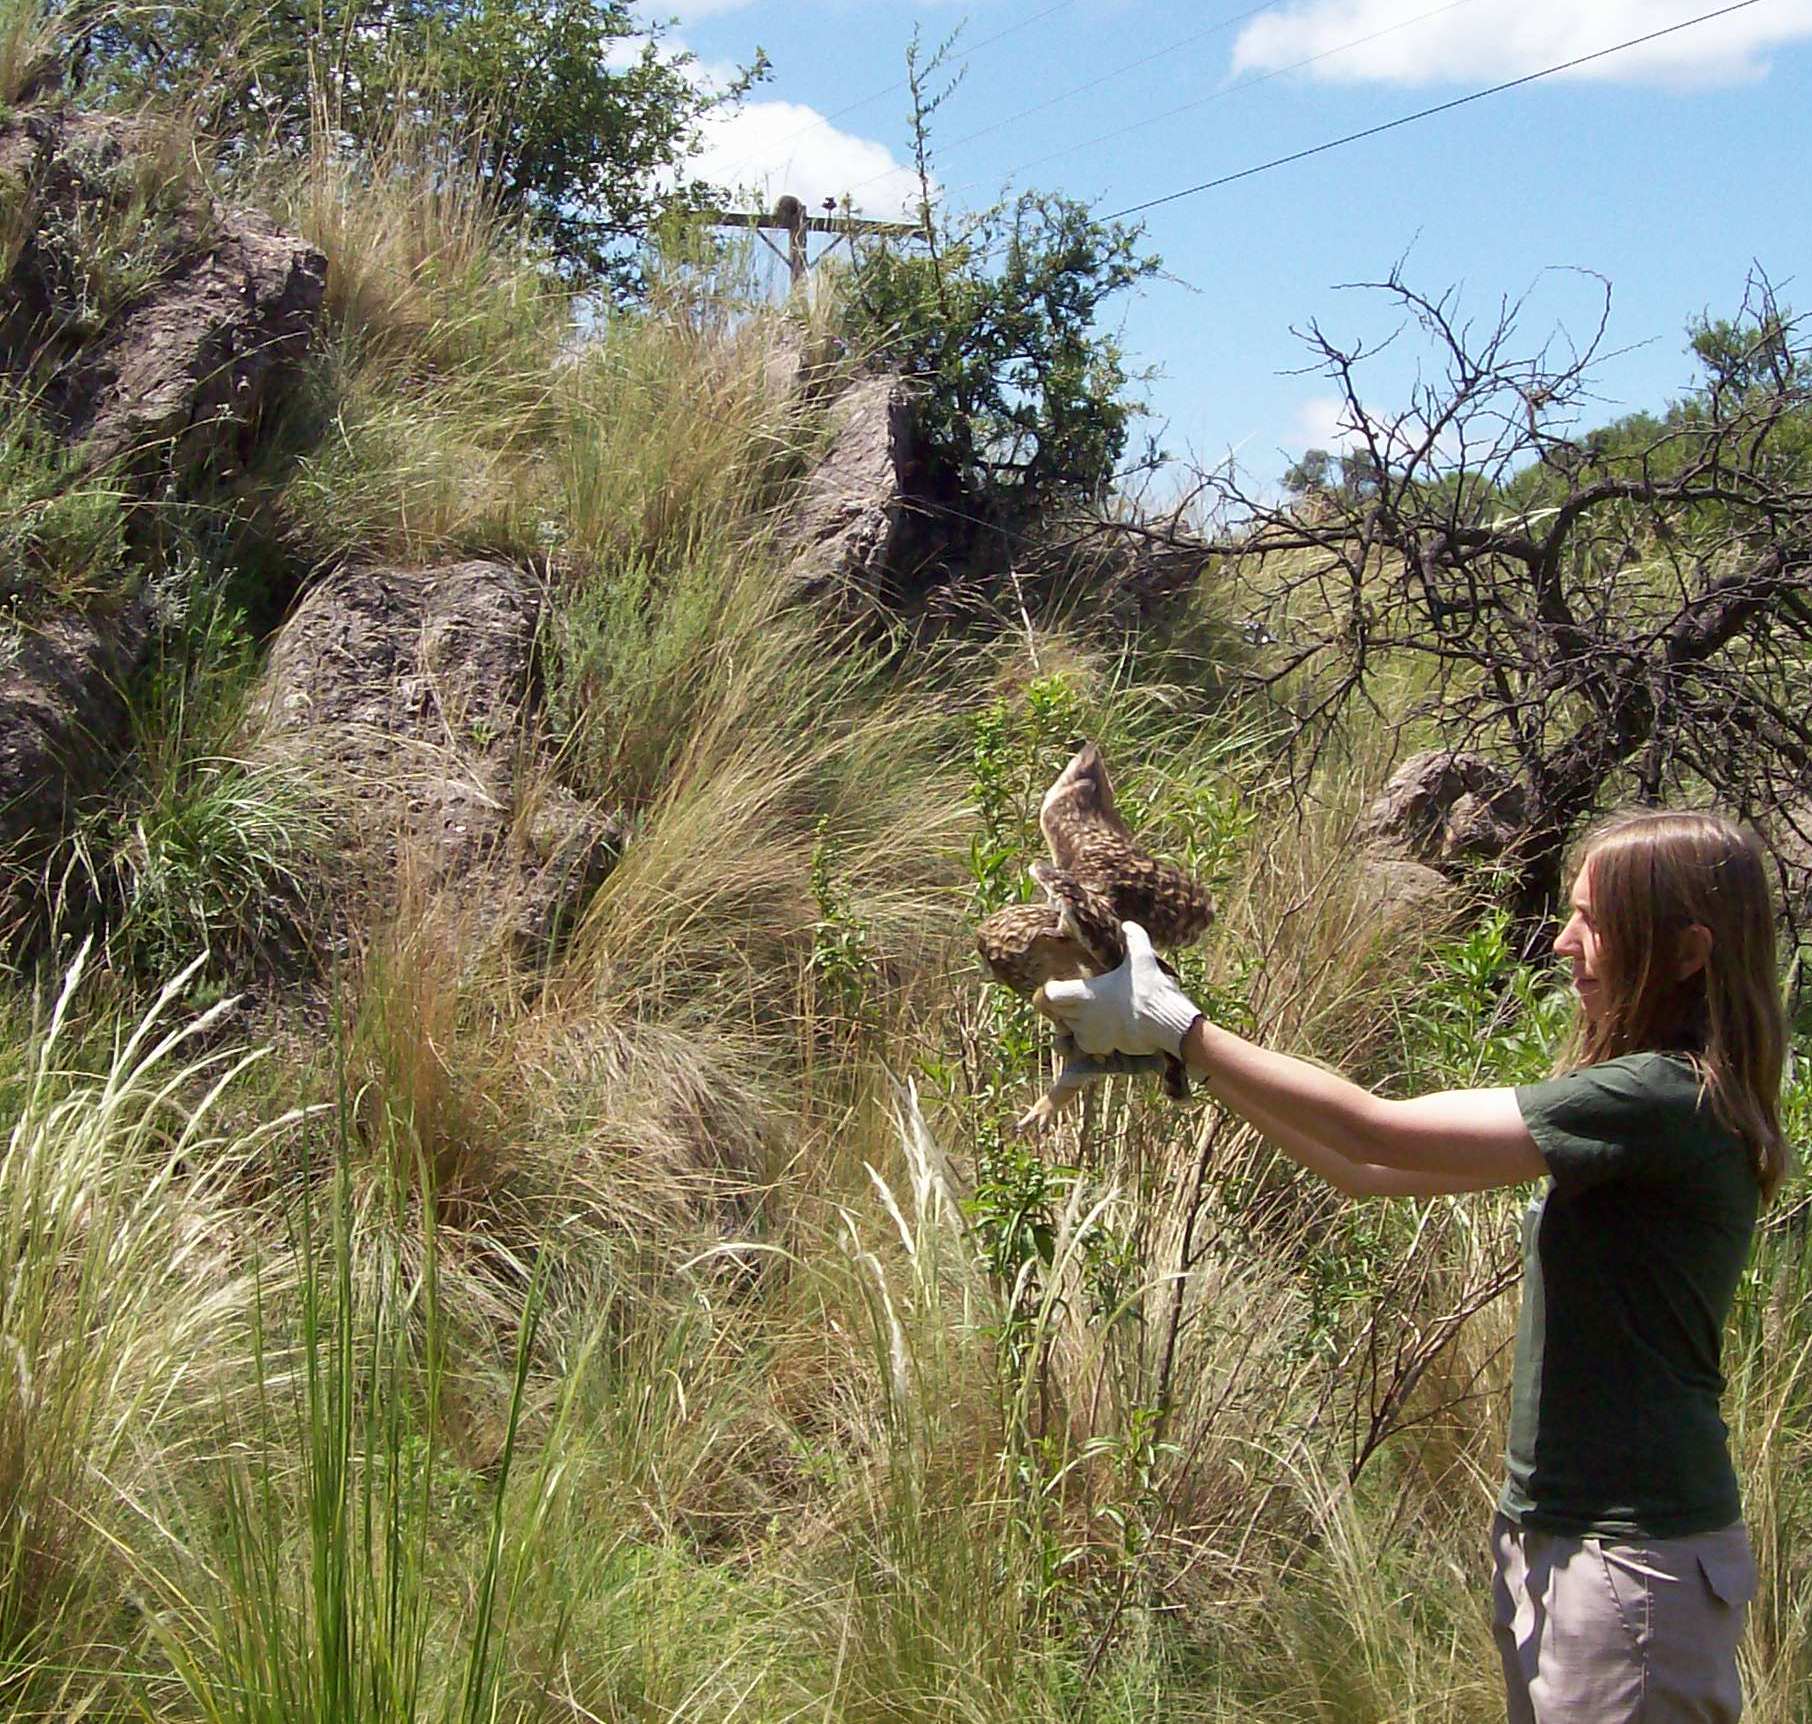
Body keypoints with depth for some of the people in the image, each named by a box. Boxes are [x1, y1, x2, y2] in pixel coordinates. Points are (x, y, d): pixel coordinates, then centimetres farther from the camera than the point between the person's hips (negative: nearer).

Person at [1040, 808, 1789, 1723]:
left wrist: (1179, 1029, -17)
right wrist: (1189, 1052, 5)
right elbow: (1368, 1171, 9)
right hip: (1545, 1538, 9)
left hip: (1636, 1562, -9)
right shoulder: (1632, 1095, 9)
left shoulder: (1668, 1103, -21)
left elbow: (1378, 1134, -23)